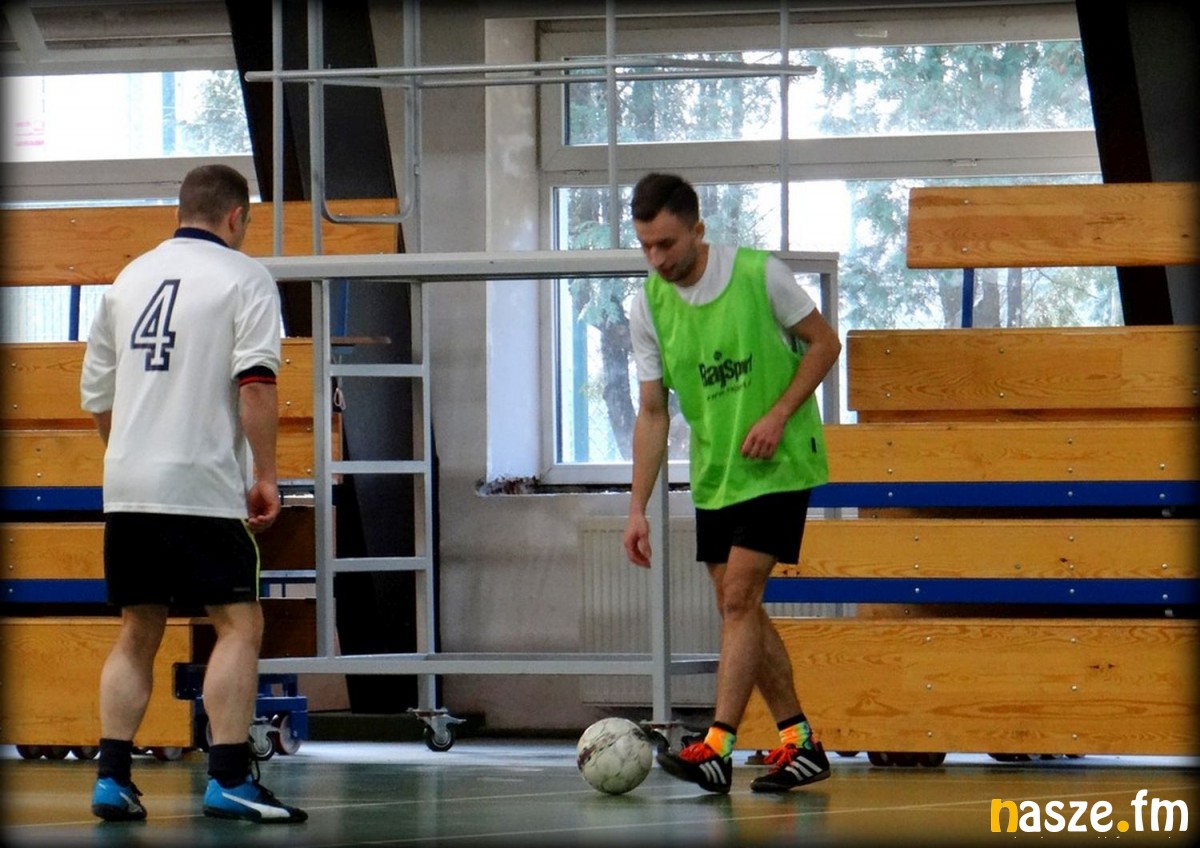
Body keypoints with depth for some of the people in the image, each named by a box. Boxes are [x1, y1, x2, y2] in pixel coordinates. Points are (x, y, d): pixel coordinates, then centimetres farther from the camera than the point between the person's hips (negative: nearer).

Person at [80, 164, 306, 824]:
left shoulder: (130, 279, 16)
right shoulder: (241, 276, -1)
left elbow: (96, 395, 20)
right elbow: (255, 383, -13)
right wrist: (265, 473, -9)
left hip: (127, 489, 6)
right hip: (203, 485, -6)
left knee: (138, 630, 12)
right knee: (238, 623, -2)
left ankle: (112, 777, 6)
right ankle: (228, 780, -11)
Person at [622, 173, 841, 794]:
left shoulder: (758, 274, -14)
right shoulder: (648, 307, -2)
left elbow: (824, 343, -3)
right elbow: (652, 412, 3)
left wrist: (778, 416, -16)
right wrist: (638, 508, -2)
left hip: (777, 464, -5)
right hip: (712, 474, 5)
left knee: (738, 598, -14)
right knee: (738, 608, 6)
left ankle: (716, 749, -17)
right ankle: (799, 743, 16)